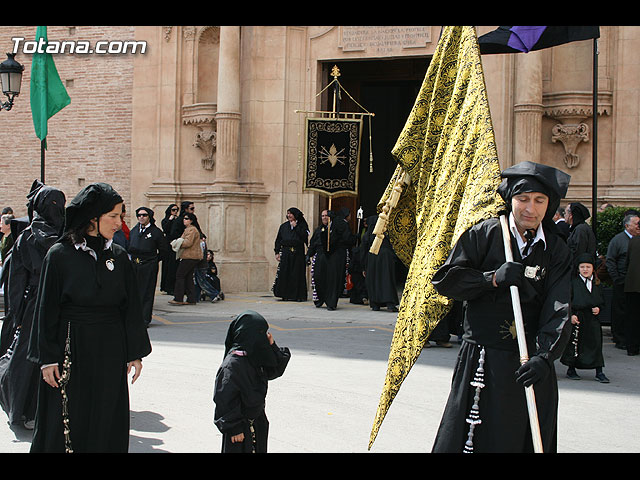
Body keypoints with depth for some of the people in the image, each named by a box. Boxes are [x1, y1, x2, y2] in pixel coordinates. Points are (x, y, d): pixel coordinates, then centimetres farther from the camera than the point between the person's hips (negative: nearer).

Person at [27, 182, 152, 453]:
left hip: (110, 351, 3)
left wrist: (135, 353, 6)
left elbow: (131, 308, 9)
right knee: (67, 423, 3)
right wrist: (47, 358, -7)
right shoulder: (60, 255, -5)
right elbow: (46, 309, -4)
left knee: (107, 422, 7)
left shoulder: (119, 256, 5)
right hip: (71, 347, -3)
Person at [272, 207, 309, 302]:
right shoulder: (283, 226, 14)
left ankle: (298, 295, 1)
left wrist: (296, 227, -9)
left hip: (298, 253, -3)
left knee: (297, 274, -3)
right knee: (284, 274, -3)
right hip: (285, 252, 3)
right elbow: (278, 240, 12)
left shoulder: (302, 225, 5)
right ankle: (286, 295, 2)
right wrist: (277, 252, 4)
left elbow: (304, 236, -11)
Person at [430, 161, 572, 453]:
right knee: (468, 441, -3)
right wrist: (493, 279, -14)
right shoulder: (484, 235, 1)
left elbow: (559, 311, -5)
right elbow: (444, 280, -1)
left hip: (531, 364, 2)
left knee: (529, 441, 7)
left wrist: (544, 357, -20)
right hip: (482, 361, -2)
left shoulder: (557, 251, 6)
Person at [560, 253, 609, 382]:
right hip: (576, 318, -3)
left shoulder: (597, 284, 11)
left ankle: (599, 372, 5)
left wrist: (598, 308, -3)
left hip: (592, 319, 3)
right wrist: (571, 314, -12)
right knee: (574, 344, 2)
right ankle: (571, 370, 17)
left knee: (595, 344, -1)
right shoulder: (573, 282, 0)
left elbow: (601, 301, 18)